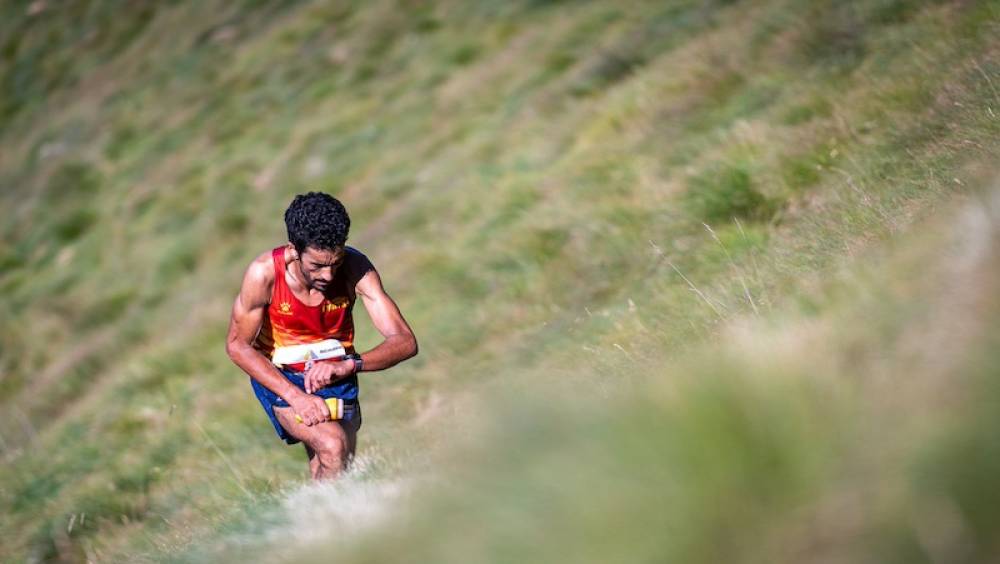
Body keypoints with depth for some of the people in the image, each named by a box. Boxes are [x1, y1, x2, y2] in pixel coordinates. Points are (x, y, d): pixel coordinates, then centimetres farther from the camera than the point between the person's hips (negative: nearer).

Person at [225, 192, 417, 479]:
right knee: (332, 446, -27)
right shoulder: (265, 273, -25)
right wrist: (295, 396, -26)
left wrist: (348, 365, -42)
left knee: (335, 474, 6)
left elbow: (405, 341, -24)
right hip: (278, 376, -3)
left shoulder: (356, 269, -22)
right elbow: (238, 346, -14)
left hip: (334, 376, 3)